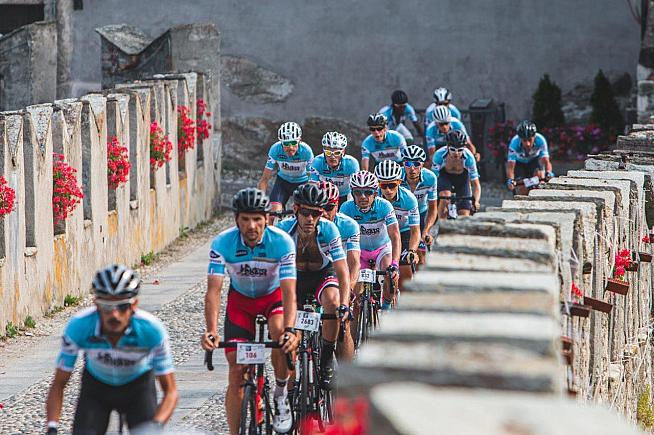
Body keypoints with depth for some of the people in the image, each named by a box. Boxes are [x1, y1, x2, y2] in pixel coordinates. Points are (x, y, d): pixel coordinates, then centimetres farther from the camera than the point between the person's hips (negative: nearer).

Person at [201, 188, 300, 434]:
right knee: (237, 369, -8)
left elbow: (289, 292, -34)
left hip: (273, 296, -1)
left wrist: (290, 329, -50)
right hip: (240, 299, 1)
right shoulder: (222, 243, -26)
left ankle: (281, 396, -9)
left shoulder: (282, 242, -28)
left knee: (280, 332, -33)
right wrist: (211, 331, -45)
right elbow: (213, 291, -30)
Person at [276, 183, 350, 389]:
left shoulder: (328, 230, -29)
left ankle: (327, 360, -17)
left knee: (332, 302, -33)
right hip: (296, 276, 2)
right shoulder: (283, 229, -27)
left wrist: (344, 305, -45)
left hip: (323, 274, -2)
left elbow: (342, 272, -31)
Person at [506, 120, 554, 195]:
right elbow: (510, 166, -40)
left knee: (539, 174, -30)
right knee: (522, 189, -18)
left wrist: (548, 172, -58)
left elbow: (546, 161, -37)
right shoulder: (514, 143, -36)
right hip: (519, 163, -1)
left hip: (535, 160, 1)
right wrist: (510, 180, -59)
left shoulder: (540, 140, -35)